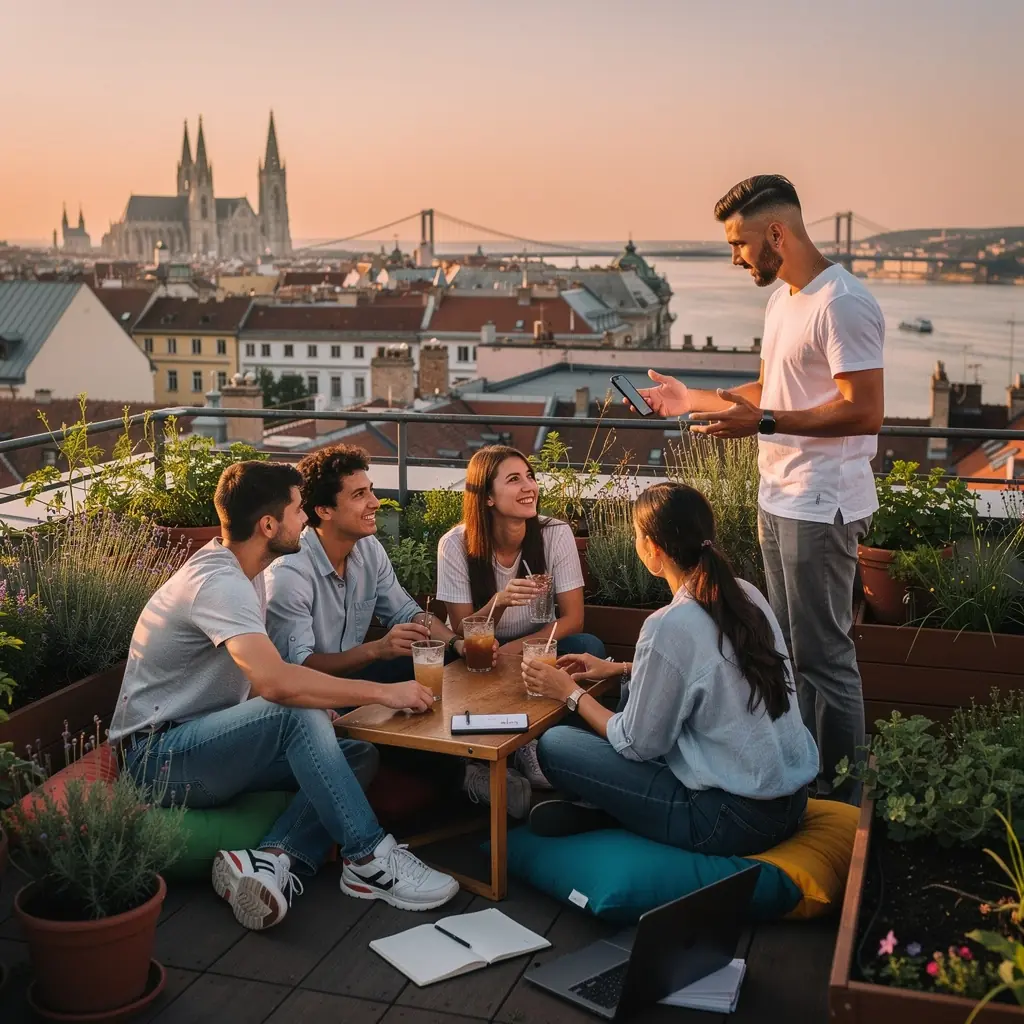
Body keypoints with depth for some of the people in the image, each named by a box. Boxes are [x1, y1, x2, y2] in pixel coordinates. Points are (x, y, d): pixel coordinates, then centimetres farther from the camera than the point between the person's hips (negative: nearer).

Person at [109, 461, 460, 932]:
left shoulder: (239, 570, 8)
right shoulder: (218, 583, -23)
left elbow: (262, 676, 15)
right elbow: (273, 682, -39)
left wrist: (312, 714, -5)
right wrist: (382, 693, -31)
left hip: (206, 747, 9)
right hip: (159, 758, -9)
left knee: (359, 756, -7)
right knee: (297, 712, -33)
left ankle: (271, 859, -24)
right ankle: (369, 858, -25)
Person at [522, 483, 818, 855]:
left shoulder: (670, 627, -22)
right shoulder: (746, 594, 1)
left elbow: (638, 745, -10)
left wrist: (572, 693, 4)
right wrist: (619, 669, 23)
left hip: (738, 820, -8)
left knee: (554, 744, -4)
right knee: (637, 689, 22)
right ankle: (603, 804, 18)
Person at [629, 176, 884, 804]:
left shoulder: (842, 304, -17)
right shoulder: (783, 300, 14)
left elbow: (864, 411, -23)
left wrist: (762, 422, -26)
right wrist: (695, 399, 17)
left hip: (822, 508, -10)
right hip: (779, 500, 10)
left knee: (824, 656, -2)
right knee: (791, 648, 16)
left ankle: (843, 796, 11)